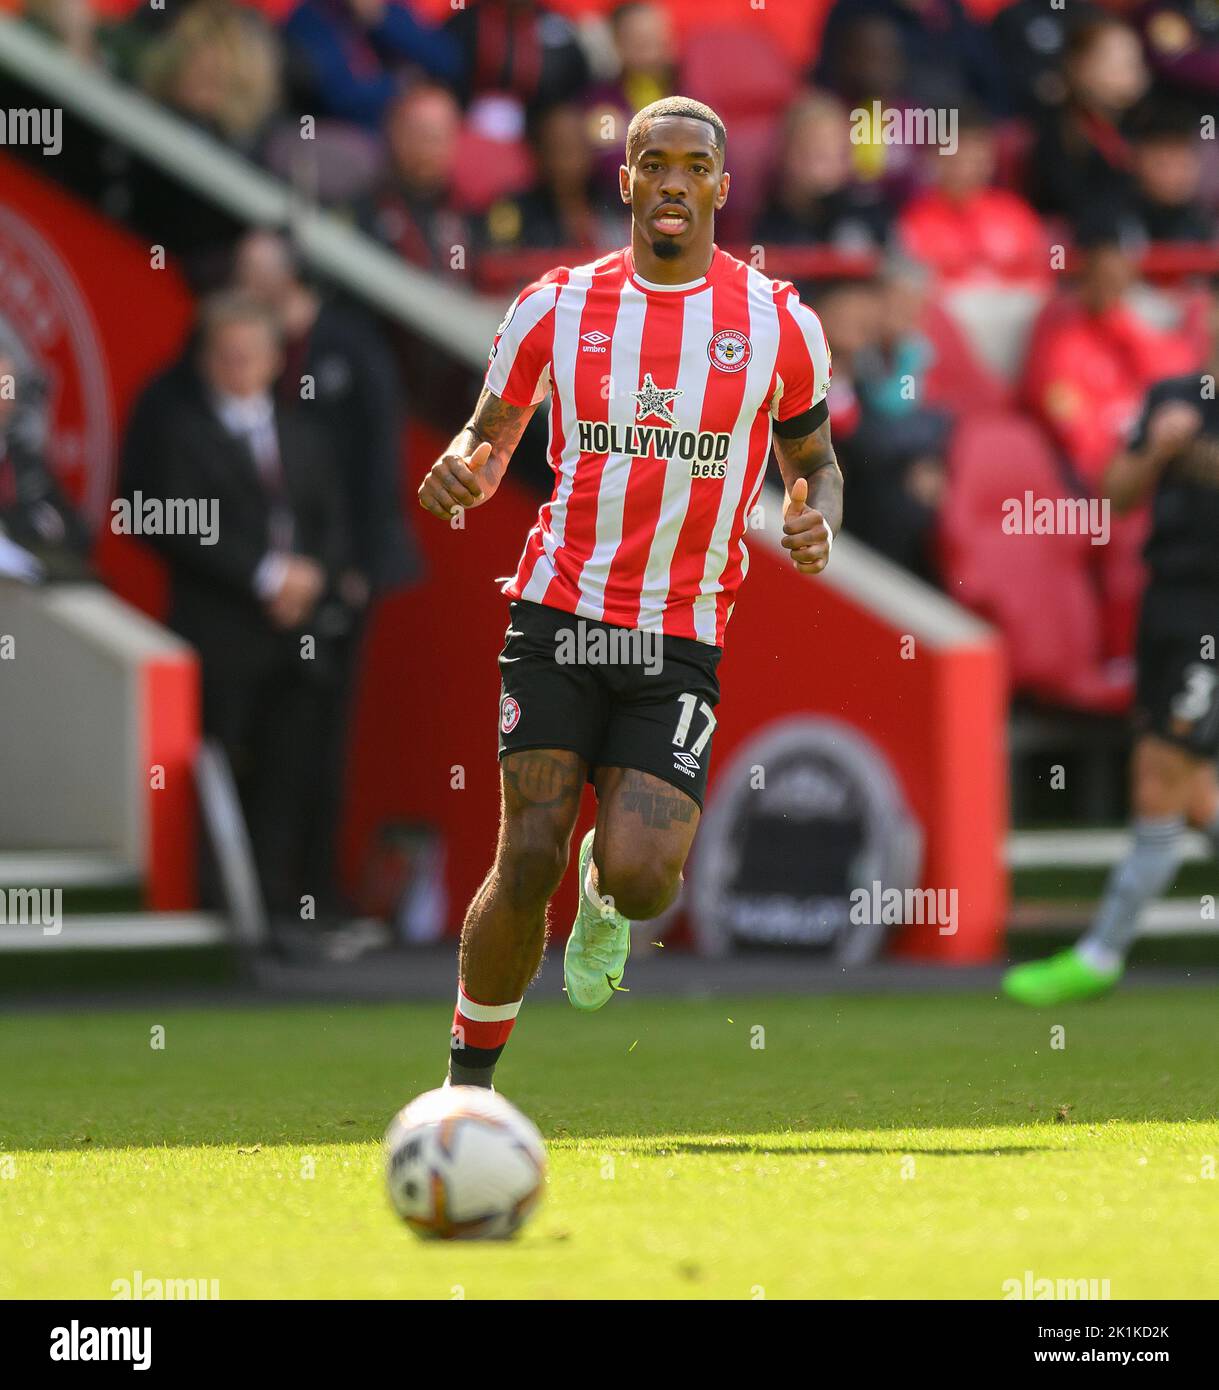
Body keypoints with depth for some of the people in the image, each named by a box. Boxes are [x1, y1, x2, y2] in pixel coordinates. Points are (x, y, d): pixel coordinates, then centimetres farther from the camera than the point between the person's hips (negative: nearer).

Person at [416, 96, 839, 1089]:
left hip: (683, 641, 0)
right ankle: (469, 1083, 7)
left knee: (640, 879, -15)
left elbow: (814, 462, 16)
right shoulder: (558, 308, 4)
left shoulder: (779, 325, 3)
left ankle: (605, 896, 25)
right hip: (560, 612, 0)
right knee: (529, 862, -11)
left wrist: (816, 522, -7)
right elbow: (492, 434, 16)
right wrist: (464, 466, -8)